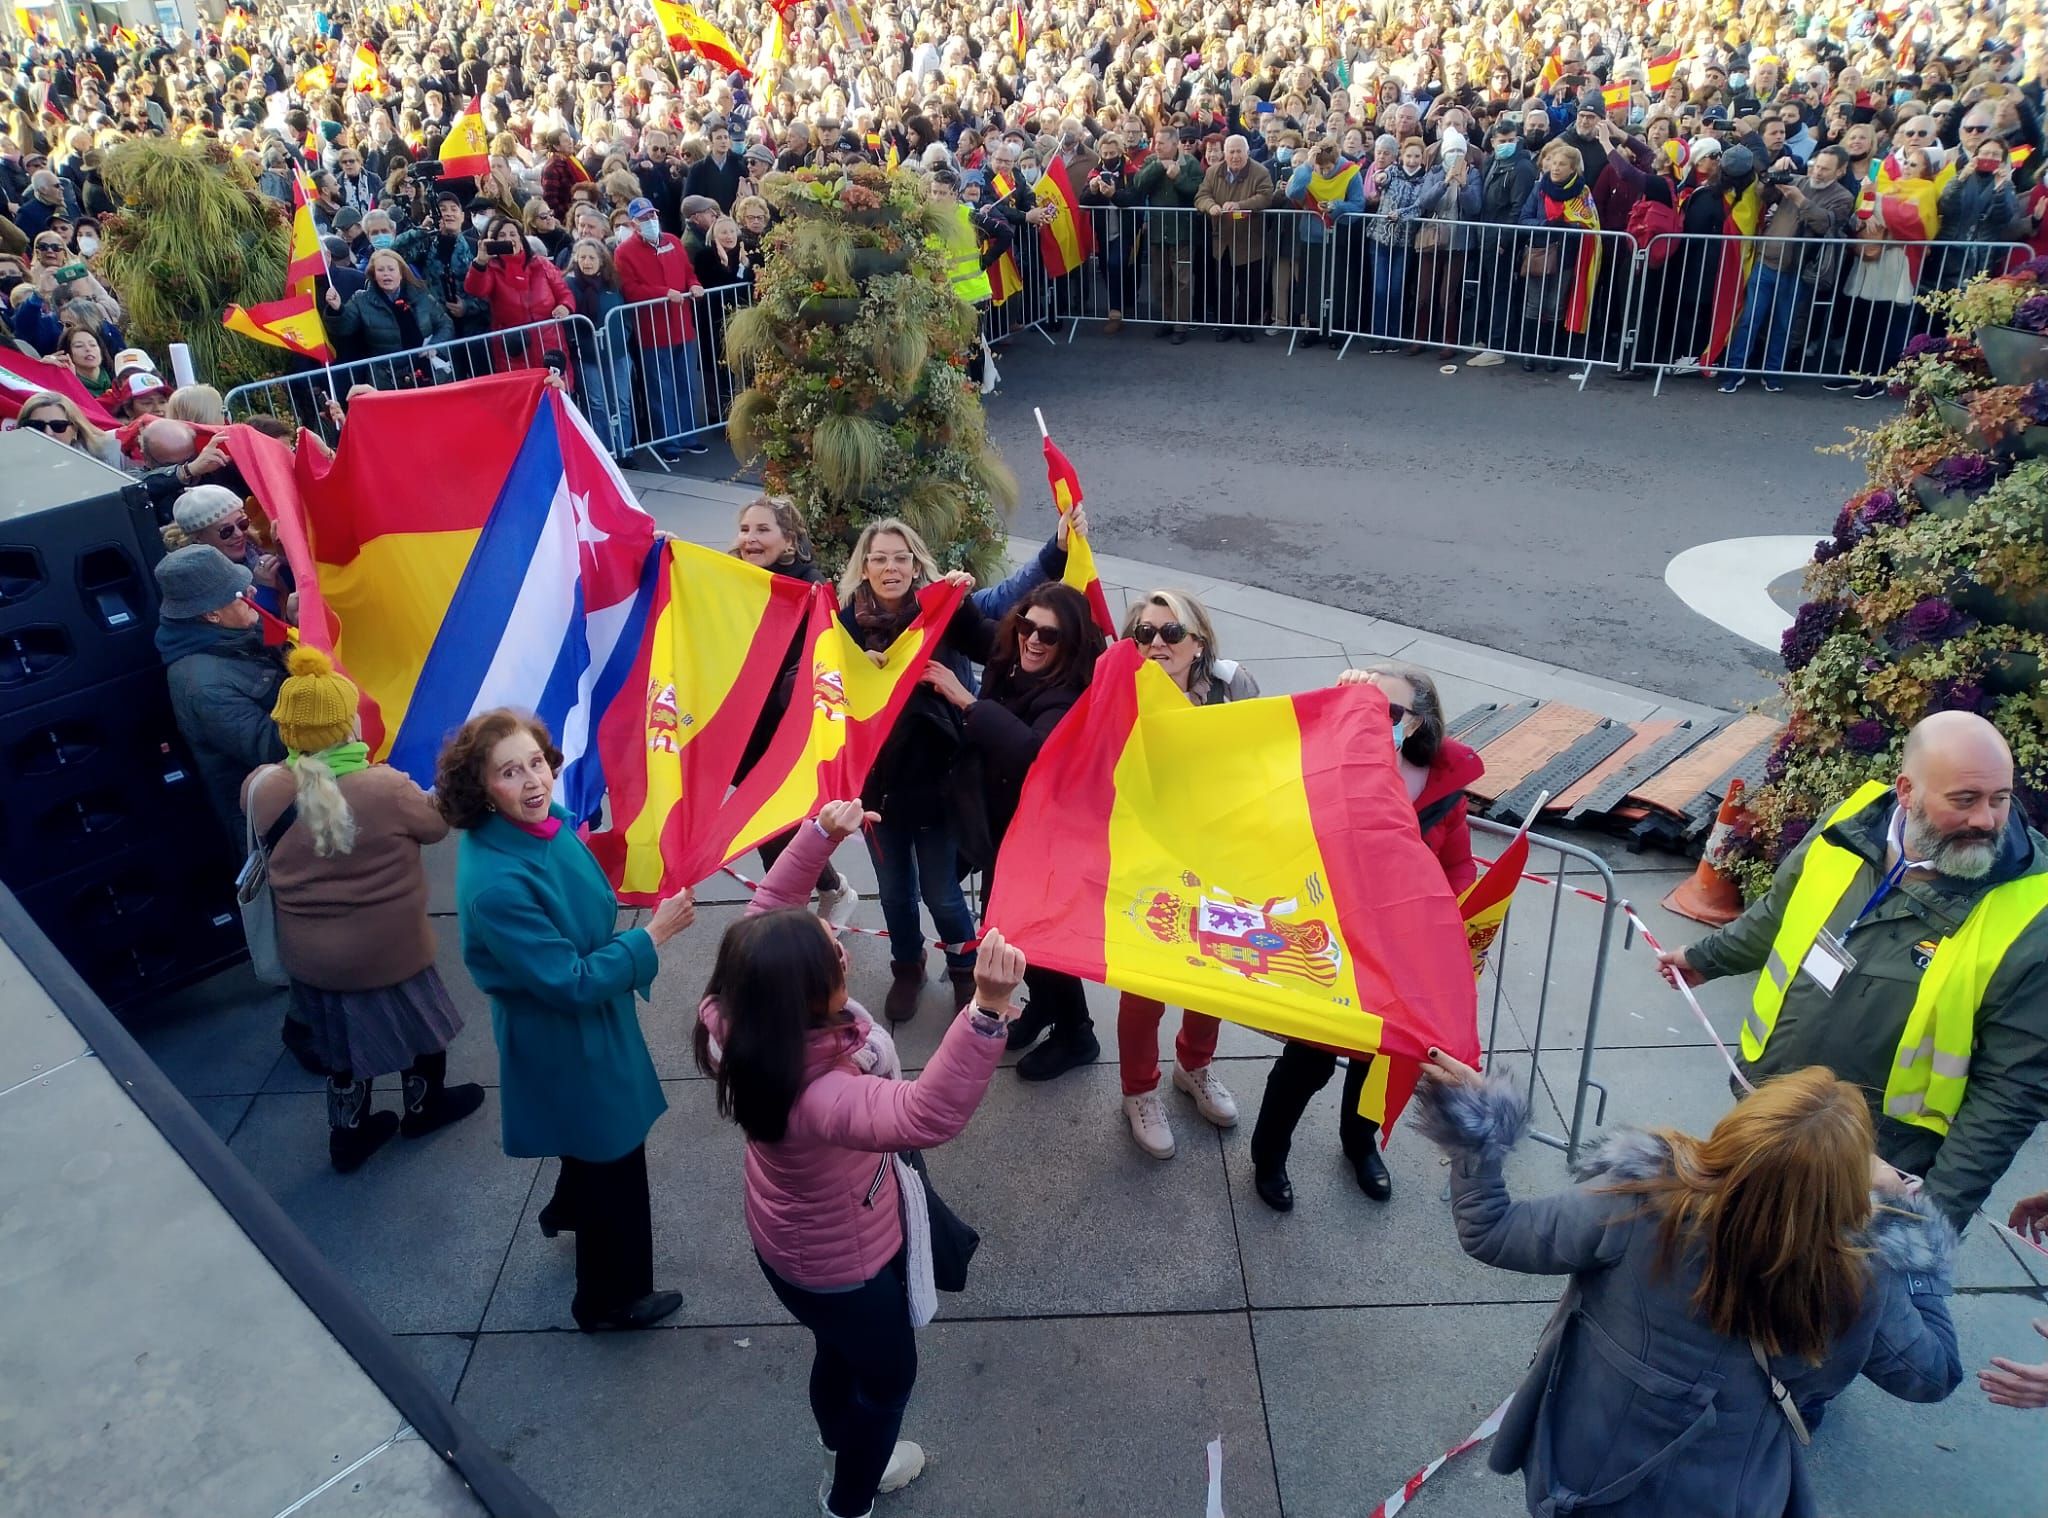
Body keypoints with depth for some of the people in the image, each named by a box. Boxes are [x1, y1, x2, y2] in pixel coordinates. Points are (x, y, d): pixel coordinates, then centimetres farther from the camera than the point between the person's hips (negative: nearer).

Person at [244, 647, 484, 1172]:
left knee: (345, 1044, 26)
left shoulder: (262, 790, -16)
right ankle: (423, 1108, 47)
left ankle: (347, 1137, 43)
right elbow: (437, 824, -9)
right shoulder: (387, 788, -27)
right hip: (389, 954, -4)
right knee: (421, 1027, 24)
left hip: (309, 957, 4)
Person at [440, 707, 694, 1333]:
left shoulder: (546, 823, -11)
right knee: (614, 1163, 13)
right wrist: (654, 934, -25)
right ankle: (612, 1300, 38)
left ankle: (568, 1210, 64)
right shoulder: (495, 886, -36)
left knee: (596, 1145, 33)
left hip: (591, 1021, 8)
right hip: (564, 1046, -8)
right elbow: (571, 983, -29)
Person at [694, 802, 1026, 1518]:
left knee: (842, 1353, 35)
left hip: (798, 1235, 7)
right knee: (888, 1374, 24)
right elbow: (928, 1115, -63)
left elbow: (769, 907, -9)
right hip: (836, 1264, -7)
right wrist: (989, 1007, -75)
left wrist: (820, 833, -18)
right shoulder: (811, 1096, -48)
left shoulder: (739, 1012, -25)